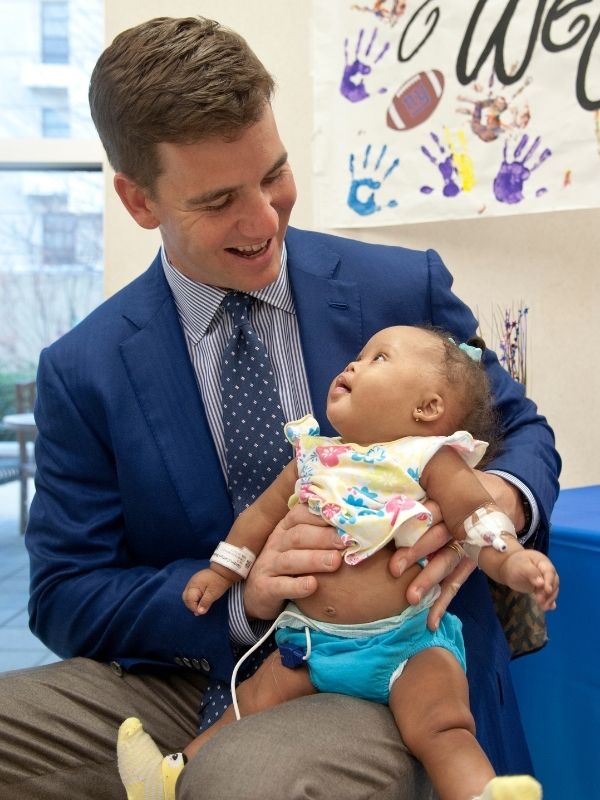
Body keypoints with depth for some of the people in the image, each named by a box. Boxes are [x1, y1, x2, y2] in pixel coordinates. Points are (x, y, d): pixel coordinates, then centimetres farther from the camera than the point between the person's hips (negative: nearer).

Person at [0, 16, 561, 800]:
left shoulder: (406, 290, -2)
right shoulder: (82, 373, -1)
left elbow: (520, 432, 9)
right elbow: (65, 600, 0)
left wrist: (501, 497, -17)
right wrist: (238, 596, -18)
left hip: (381, 691, -2)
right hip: (187, 687, 3)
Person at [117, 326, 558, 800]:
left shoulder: (429, 458, -5)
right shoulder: (315, 457, 12)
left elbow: (477, 516, -11)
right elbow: (265, 511, 22)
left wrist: (512, 562, -30)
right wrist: (223, 570, 23)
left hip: (407, 642, -5)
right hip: (312, 641, 6)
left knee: (438, 726, -26)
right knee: (254, 703, 6)